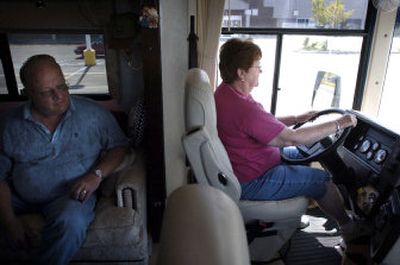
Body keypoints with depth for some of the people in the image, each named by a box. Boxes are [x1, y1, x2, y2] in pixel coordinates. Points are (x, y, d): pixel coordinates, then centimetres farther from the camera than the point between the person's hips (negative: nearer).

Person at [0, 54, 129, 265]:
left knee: (71, 222, -34)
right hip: (18, 197, 3)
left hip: (71, 194, -2)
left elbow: (119, 146, 0)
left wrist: (97, 174, -17)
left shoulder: (92, 113, -4)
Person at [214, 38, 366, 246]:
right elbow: (292, 138, -28)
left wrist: (297, 118, 5)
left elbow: (266, 122, 12)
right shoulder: (243, 108, -34)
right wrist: (338, 124, -17)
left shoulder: (225, 91, -1)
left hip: (245, 166, 10)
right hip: (253, 183, -10)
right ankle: (349, 229, 29)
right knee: (323, 180, 2)